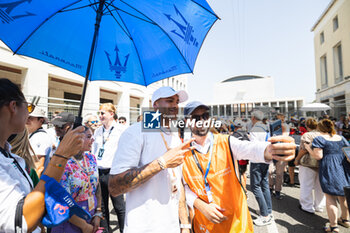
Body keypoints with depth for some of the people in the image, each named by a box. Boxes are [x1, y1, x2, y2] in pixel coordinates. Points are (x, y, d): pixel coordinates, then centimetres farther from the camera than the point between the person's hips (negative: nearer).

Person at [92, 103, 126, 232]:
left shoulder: (120, 130, -7)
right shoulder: (97, 131, 11)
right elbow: (93, 151, 18)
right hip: (98, 172, 6)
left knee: (119, 206, 4)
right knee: (102, 206, 18)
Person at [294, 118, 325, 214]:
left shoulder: (307, 135, -11)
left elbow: (304, 149, -16)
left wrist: (297, 159, -5)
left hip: (308, 163, -7)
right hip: (322, 163, 7)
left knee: (306, 186, 3)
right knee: (319, 186, 16)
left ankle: (308, 207, 11)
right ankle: (319, 206, 28)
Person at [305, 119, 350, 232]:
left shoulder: (319, 139, -11)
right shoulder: (341, 138, 8)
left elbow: (318, 156, -18)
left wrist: (308, 148, -3)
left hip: (329, 170, -6)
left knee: (330, 197, 2)